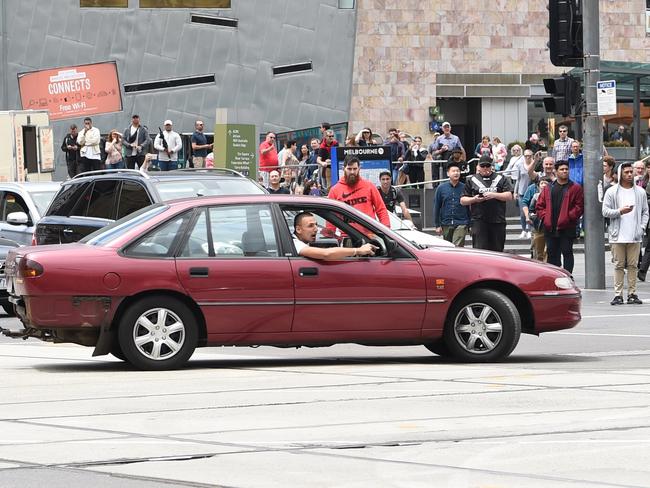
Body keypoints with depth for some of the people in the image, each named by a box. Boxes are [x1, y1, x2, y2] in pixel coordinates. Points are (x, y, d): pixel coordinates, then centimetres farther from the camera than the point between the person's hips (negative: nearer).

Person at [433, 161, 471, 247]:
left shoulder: (464, 188, 0)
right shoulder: (441, 188, 4)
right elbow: (436, 207, 8)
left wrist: (470, 224, 3)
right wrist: (437, 225, 5)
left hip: (461, 224, -3)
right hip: (446, 224, 3)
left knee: (457, 247, -16)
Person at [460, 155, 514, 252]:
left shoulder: (501, 179, 12)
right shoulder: (471, 180, 13)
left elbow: (509, 196, 2)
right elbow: (462, 200, 13)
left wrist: (494, 195, -12)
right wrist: (474, 199, -7)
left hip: (498, 221, 1)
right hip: (479, 221, -1)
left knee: (497, 250, 4)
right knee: (480, 249, -12)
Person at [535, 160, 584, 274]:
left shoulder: (575, 188, 1)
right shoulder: (548, 189, 12)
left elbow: (579, 206, -5)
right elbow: (539, 206, 13)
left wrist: (569, 217, -13)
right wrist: (545, 217, -2)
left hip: (567, 227, -4)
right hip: (550, 228, 4)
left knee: (567, 252, -3)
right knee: (552, 253, 9)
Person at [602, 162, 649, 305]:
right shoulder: (612, 192, 2)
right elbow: (605, 211, -1)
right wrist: (620, 211, -15)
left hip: (635, 236, 2)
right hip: (618, 236, -2)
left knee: (633, 265, 3)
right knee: (619, 266, 0)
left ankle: (632, 293, 7)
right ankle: (618, 294, 2)